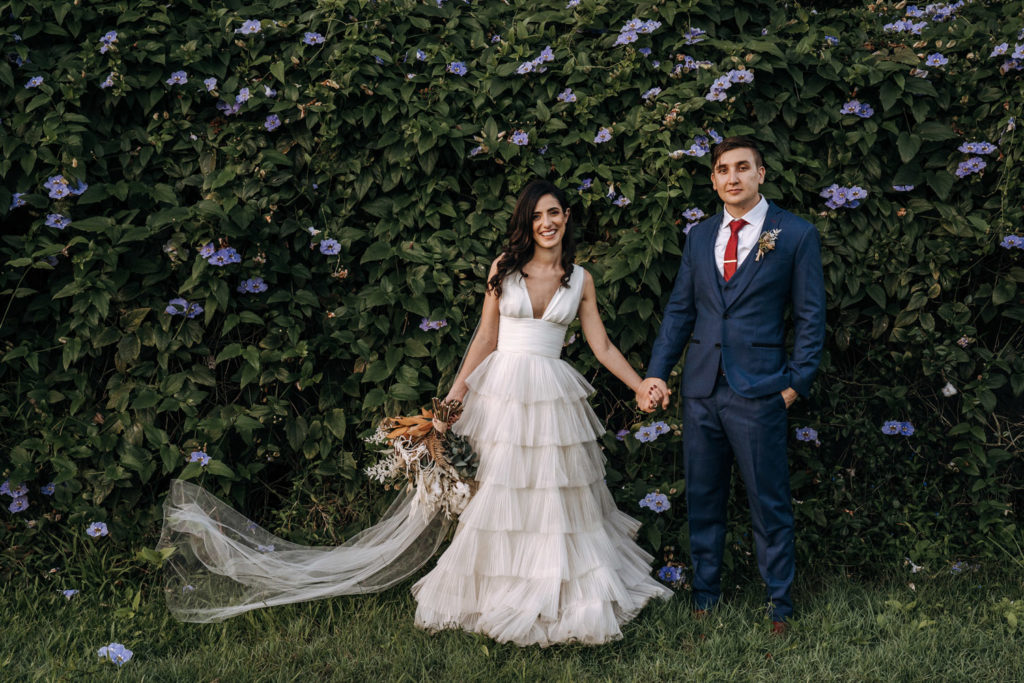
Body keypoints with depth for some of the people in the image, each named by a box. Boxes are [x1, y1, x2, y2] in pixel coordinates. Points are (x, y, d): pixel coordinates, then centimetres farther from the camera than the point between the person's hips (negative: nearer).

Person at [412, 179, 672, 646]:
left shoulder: (579, 280, 6)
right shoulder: (504, 268, 2)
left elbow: (602, 347, 9)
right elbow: (486, 337, 6)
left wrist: (644, 387, 3)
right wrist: (457, 390, 2)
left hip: (553, 394, 1)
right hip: (502, 387, -1)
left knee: (556, 494, 4)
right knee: (500, 493, 3)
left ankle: (562, 595, 17)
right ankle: (496, 594, 17)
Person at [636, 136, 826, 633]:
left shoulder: (796, 235, 0)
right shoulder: (699, 238, 13)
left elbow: (810, 318, 0)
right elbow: (679, 311, 15)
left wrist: (796, 383, -6)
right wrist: (657, 373, 5)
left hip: (758, 392, -4)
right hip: (701, 389, 4)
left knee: (769, 503, 2)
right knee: (702, 499, 11)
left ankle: (778, 601, 16)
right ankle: (705, 594, 23)